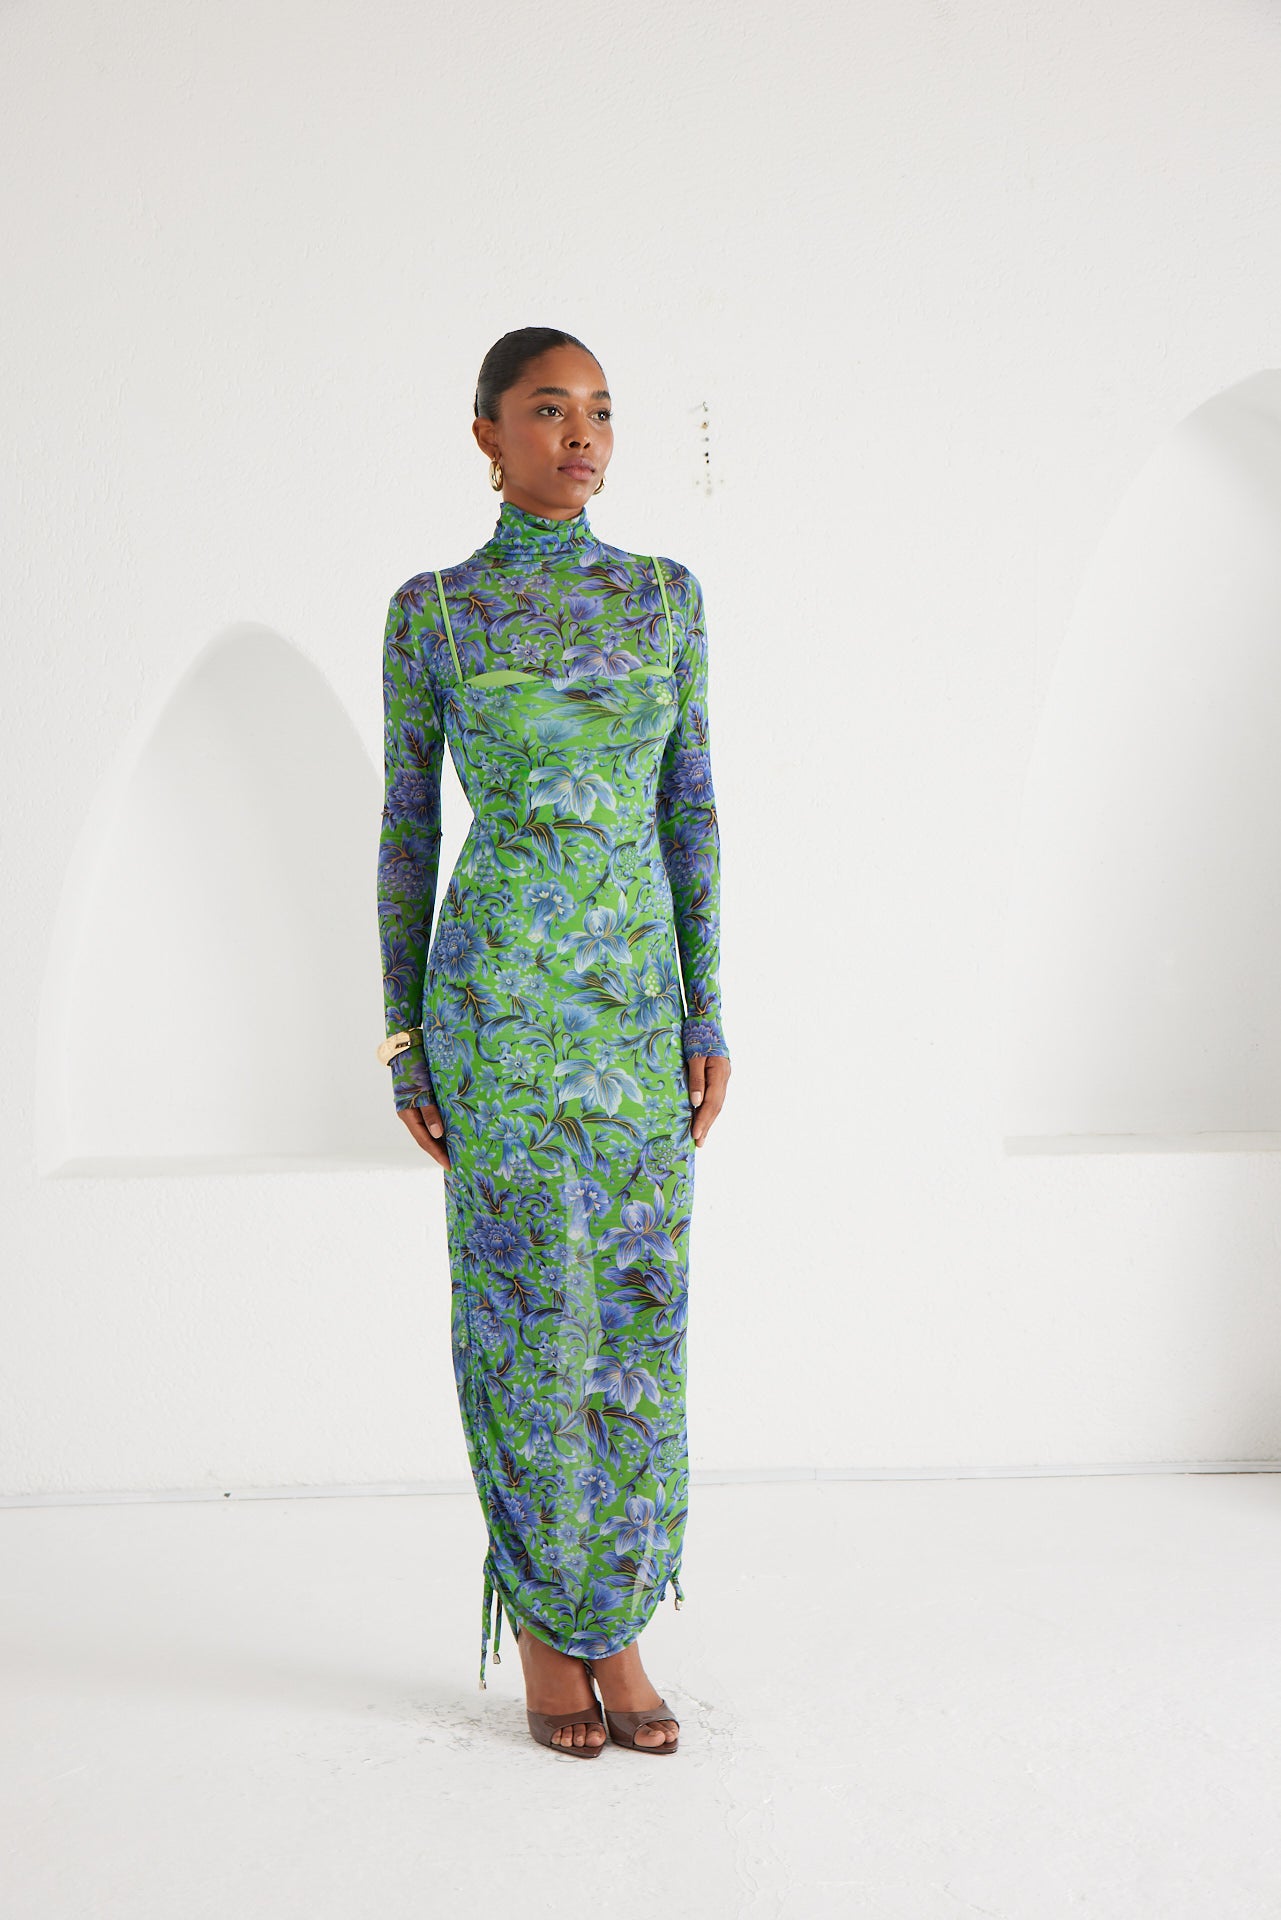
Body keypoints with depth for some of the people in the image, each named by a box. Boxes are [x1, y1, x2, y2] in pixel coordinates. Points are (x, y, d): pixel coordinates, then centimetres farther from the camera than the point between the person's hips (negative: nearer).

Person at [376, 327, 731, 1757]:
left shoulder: (666, 594, 8)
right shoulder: (430, 609, 0)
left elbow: (689, 810, 8)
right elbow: (408, 825, 3)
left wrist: (707, 1016, 3)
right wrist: (405, 1040, 0)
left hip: (638, 997, 3)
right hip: (496, 991, -3)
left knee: (636, 1314, 6)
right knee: (526, 1313, 1)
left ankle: (615, 1625, 21)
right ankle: (542, 1634, 19)